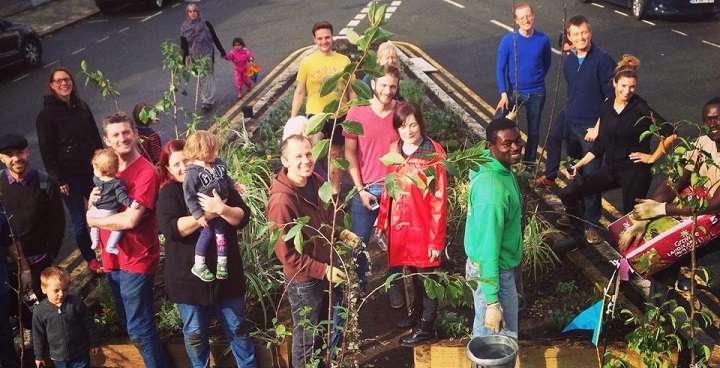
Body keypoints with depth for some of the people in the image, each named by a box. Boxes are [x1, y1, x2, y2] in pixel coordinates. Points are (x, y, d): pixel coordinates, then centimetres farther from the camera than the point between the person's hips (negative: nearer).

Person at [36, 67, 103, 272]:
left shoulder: (82, 107, 7)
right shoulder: (47, 114, -9)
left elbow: (96, 138, 13)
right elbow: (46, 150, -10)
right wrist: (59, 179, -13)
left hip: (91, 170, 4)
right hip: (70, 176, -4)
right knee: (79, 220, 7)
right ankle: (90, 259, 21)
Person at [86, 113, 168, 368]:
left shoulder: (146, 172, -16)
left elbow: (130, 220, -25)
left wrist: (92, 220, -10)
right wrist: (92, 201, -9)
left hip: (137, 260, -8)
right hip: (112, 258, 8)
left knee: (138, 329, -4)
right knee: (127, 320, 20)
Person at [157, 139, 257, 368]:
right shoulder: (169, 193, -4)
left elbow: (243, 217, -7)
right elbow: (171, 229, -21)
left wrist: (221, 209, -26)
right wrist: (207, 214, -24)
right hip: (189, 276, -1)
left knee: (237, 328, 14)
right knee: (195, 334, 12)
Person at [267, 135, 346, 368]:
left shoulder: (316, 181, -5)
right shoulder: (282, 201, -29)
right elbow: (286, 252, -24)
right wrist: (323, 270, -23)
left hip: (326, 267, 8)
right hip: (304, 279, -8)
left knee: (334, 326, 26)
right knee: (308, 338, 13)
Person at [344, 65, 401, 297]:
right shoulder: (356, 112, -7)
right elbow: (350, 153, -3)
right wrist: (360, 189, -7)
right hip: (366, 188, 0)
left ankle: (395, 285, 34)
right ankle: (359, 284, 34)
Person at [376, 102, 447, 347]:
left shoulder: (434, 154, -17)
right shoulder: (394, 150, 1)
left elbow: (439, 200, -15)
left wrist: (436, 239, -14)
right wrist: (383, 222, 12)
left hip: (424, 227, -5)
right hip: (400, 226, 5)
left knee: (426, 276, 9)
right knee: (413, 273, 21)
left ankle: (427, 329, 24)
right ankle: (417, 314, 41)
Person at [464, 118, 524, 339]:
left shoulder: (498, 167, -1)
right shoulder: (493, 190, -31)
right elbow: (488, 248, -29)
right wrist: (492, 302, -26)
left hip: (501, 266, 9)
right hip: (491, 272, -9)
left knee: (486, 331, 25)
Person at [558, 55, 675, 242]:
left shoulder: (641, 109, -12)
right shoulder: (607, 107, 4)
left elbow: (670, 134, -17)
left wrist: (653, 157, -11)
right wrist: (580, 164, 5)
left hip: (635, 171, -6)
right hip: (611, 169, 6)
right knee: (568, 194, 1)